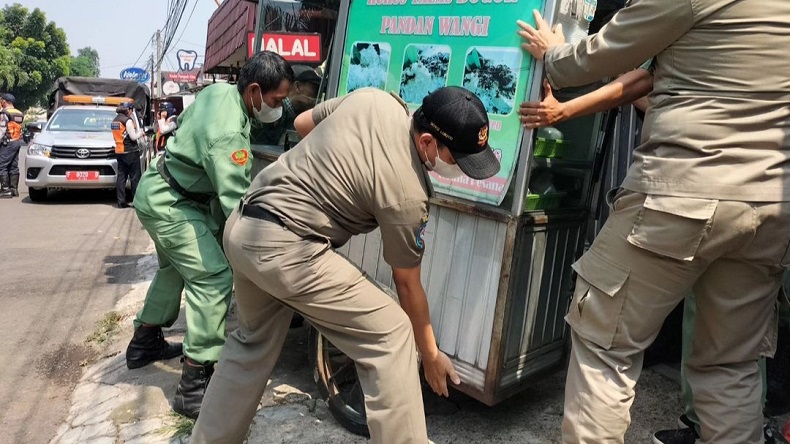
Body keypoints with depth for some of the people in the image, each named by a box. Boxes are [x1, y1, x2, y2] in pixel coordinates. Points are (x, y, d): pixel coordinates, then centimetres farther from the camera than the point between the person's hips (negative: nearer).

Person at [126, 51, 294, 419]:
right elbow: (236, 202, -37)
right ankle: (194, 386, -14)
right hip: (168, 203, -11)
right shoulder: (228, 132, -33)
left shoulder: (219, 91, -4)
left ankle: (144, 343, 44)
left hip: (157, 189, 11)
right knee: (214, 279, -18)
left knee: (174, 267, 26)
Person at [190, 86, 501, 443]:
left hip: (242, 227, 9)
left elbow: (302, 124, 17)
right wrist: (430, 354, 11)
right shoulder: (406, 192, -15)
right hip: (284, 248, -9)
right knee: (390, 335, -2)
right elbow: (408, 284, -4)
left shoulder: (374, 98, 2)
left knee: (253, 344, 27)